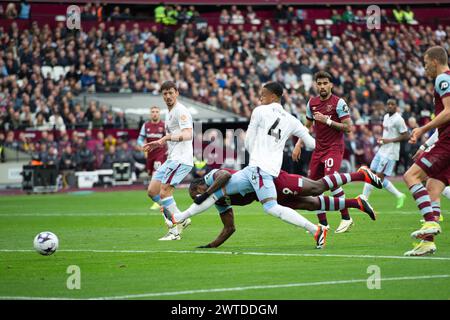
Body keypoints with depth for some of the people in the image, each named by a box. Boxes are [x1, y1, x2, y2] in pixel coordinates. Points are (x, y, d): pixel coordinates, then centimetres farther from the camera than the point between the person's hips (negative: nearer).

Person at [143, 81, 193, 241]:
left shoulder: (181, 111, -10)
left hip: (181, 159, -10)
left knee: (164, 192, -17)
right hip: (171, 159, 10)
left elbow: (188, 134, -26)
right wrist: (157, 144, 23)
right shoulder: (169, 113, 20)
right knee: (152, 191, 6)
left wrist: (168, 137, -40)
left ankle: (175, 231, -11)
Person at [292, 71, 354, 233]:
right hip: (319, 148, 7)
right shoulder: (312, 103, 8)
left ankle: (346, 218, -10)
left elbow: (348, 127, -13)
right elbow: (307, 126, 21)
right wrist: (298, 145, 13)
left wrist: (327, 120, -18)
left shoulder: (338, 102, -9)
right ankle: (323, 223, 12)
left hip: (334, 147, -7)